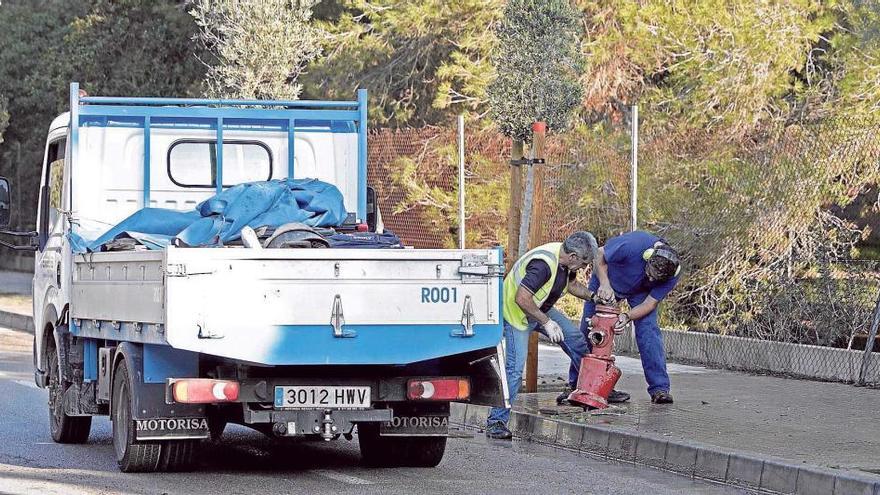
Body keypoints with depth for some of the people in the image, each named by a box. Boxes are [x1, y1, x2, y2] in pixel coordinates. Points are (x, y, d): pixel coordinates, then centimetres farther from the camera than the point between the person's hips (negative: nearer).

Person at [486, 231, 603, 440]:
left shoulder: (564, 260, -4)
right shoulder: (543, 264, -34)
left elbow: (572, 285, 17)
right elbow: (522, 298, -37)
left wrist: (593, 296, 0)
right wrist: (547, 323, -31)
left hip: (540, 309, 9)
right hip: (516, 312, -9)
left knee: (576, 339, 9)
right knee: (515, 366, -17)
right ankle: (496, 422, -14)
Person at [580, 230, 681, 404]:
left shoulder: (672, 273, -31)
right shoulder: (632, 245, -41)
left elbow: (650, 303, -22)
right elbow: (600, 255, -23)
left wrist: (627, 317, -39)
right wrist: (605, 284, -35)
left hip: (639, 291, 1)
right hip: (606, 277, -1)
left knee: (648, 329, -18)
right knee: (589, 330, -2)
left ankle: (659, 389, -17)